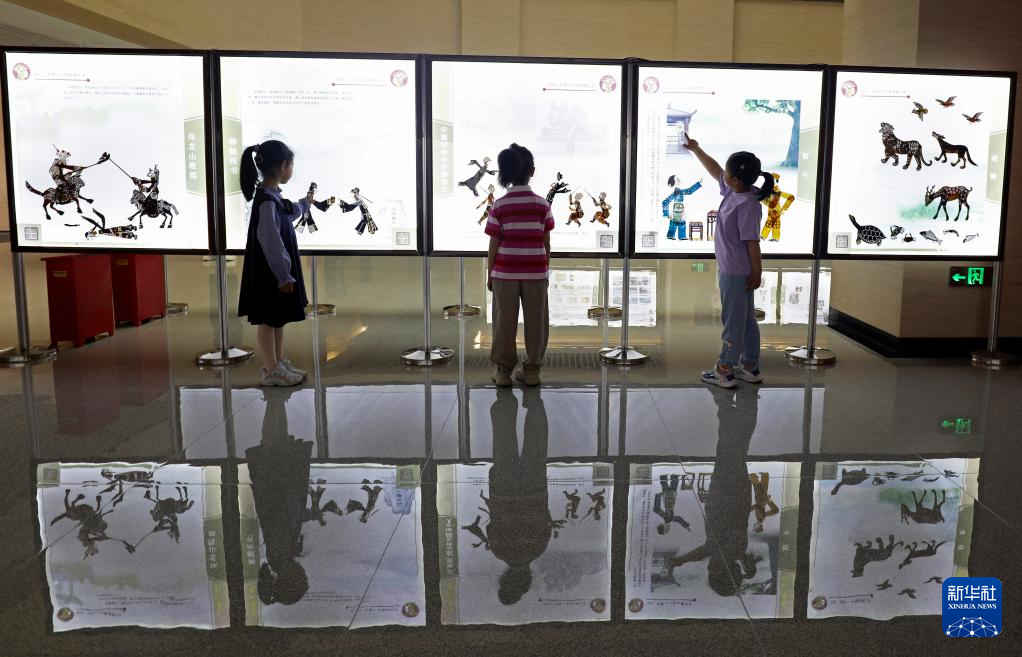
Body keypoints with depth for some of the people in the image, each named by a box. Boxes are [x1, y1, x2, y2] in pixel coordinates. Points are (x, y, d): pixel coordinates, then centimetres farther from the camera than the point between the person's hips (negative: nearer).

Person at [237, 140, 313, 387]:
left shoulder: (273, 196, 7)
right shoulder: (266, 200, -23)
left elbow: (287, 214, 31)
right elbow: (270, 241, -24)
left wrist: (305, 204, 49)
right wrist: (284, 275, -21)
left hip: (279, 269, 10)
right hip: (270, 272, -10)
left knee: (279, 318, 17)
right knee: (268, 320, 2)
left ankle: (279, 363, 29)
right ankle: (271, 371, 12)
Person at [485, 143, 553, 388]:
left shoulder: (499, 206, -5)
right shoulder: (542, 204, -3)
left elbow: (494, 244, -3)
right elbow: (546, 243, 1)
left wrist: (490, 273, 6)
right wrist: (546, 270, 12)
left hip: (505, 272, 0)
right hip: (535, 271, 1)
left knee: (505, 321, 7)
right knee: (535, 320, 8)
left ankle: (504, 370, 13)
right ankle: (532, 370, 13)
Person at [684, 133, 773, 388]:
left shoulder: (747, 205, -24)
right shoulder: (732, 192, 2)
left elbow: (752, 242, -20)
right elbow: (714, 170, 19)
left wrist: (757, 272, -14)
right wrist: (695, 149, 25)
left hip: (736, 274, -9)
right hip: (730, 269, 9)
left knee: (733, 321, 2)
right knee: (746, 319, 17)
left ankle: (725, 371, 13)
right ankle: (750, 367, 28)